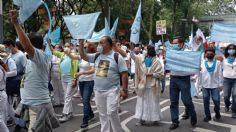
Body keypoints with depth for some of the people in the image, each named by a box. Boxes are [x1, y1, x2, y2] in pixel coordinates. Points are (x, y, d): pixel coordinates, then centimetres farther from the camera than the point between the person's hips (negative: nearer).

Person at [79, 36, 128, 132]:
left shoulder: (117, 57, -8)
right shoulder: (96, 56, 8)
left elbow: (124, 74, -9)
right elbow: (83, 56, 9)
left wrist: (124, 90, -13)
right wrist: (81, 42, -1)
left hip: (112, 90, -5)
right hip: (98, 91, 6)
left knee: (111, 113, -9)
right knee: (102, 114, 13)